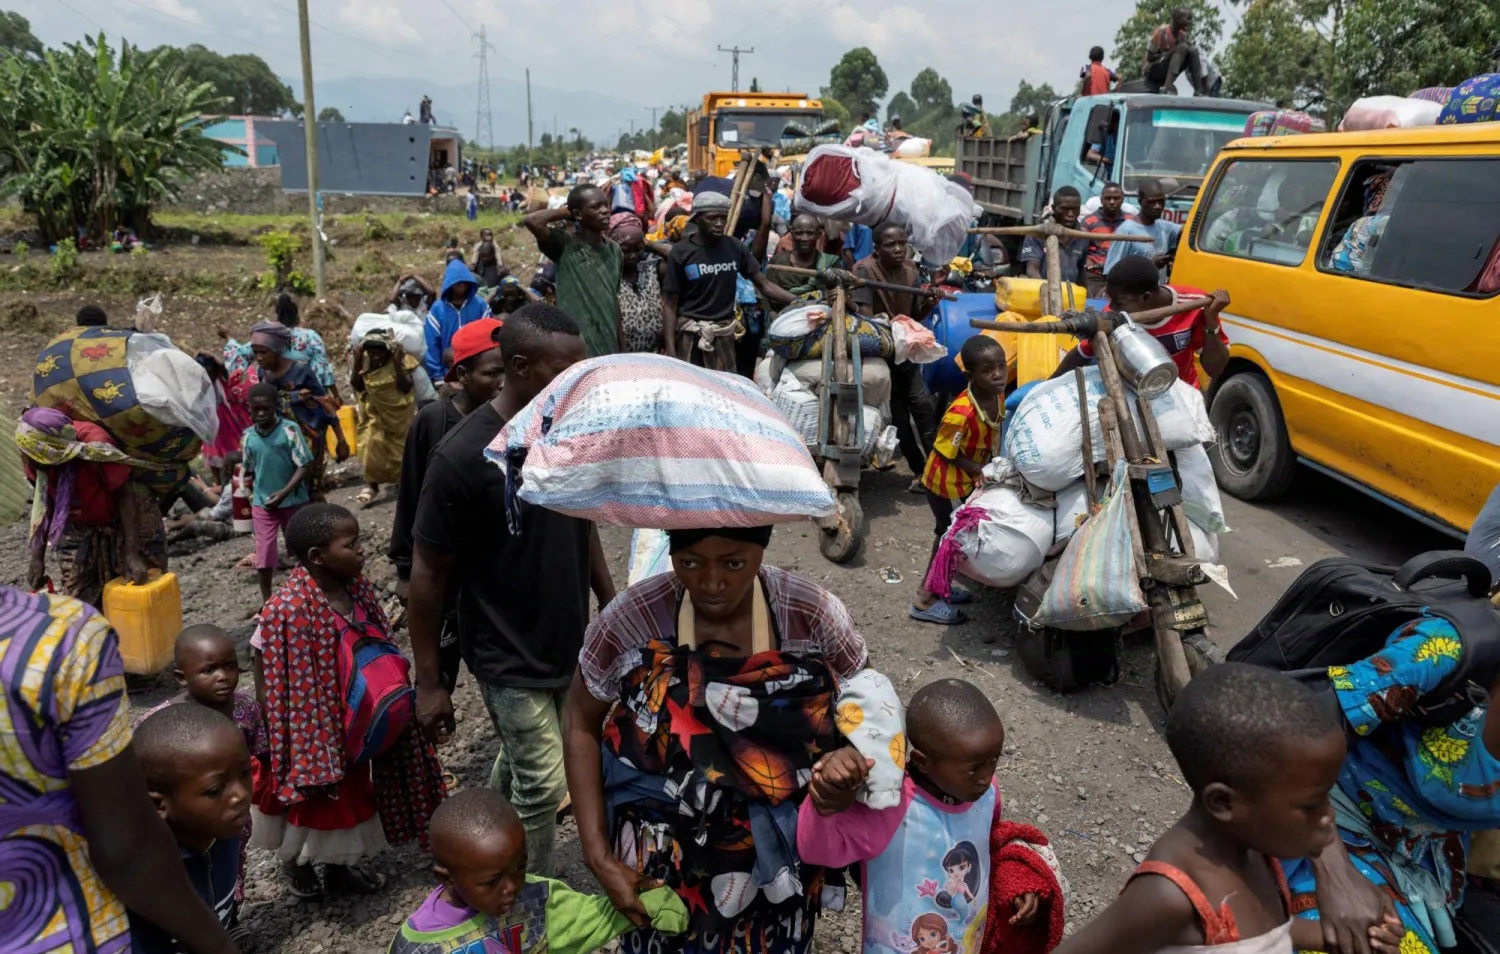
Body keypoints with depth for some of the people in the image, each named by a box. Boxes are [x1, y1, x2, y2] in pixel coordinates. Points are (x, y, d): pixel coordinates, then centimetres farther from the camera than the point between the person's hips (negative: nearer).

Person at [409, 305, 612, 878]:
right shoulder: (463, 457, -24)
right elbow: (429, 576, -16)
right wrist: (429, 683, -11)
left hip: (570, 645, 6)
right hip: (510, 660, -6)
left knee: (518, 766, 25)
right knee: (542, 787, 3)